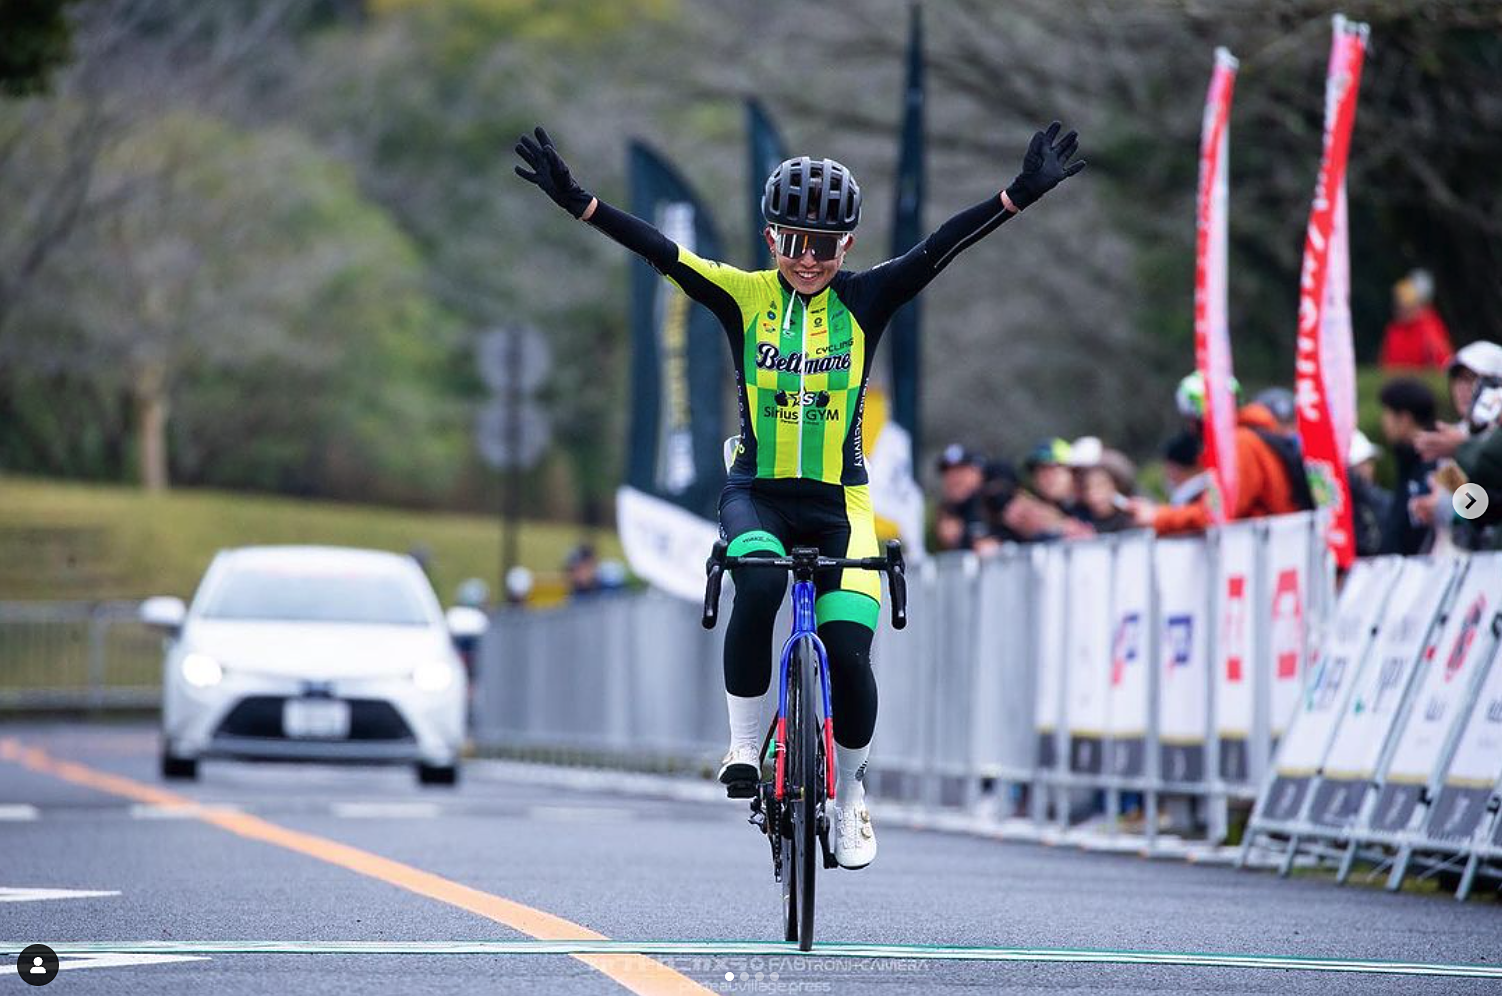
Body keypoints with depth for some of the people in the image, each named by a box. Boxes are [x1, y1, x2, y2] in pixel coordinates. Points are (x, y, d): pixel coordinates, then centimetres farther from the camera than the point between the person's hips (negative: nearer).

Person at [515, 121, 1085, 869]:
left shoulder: (863, 301, -1)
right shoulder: (745, 296, -2)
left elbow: (941, 248, -12)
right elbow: (659, 252, -11)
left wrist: (1021, 195, -24)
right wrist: (575, 200, -23)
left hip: (838, 501, 1)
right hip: (757, 492, 0)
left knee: (848, 655, -12)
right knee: (758, 587, -33)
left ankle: (850, 794, 15)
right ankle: (744, 745, -14)